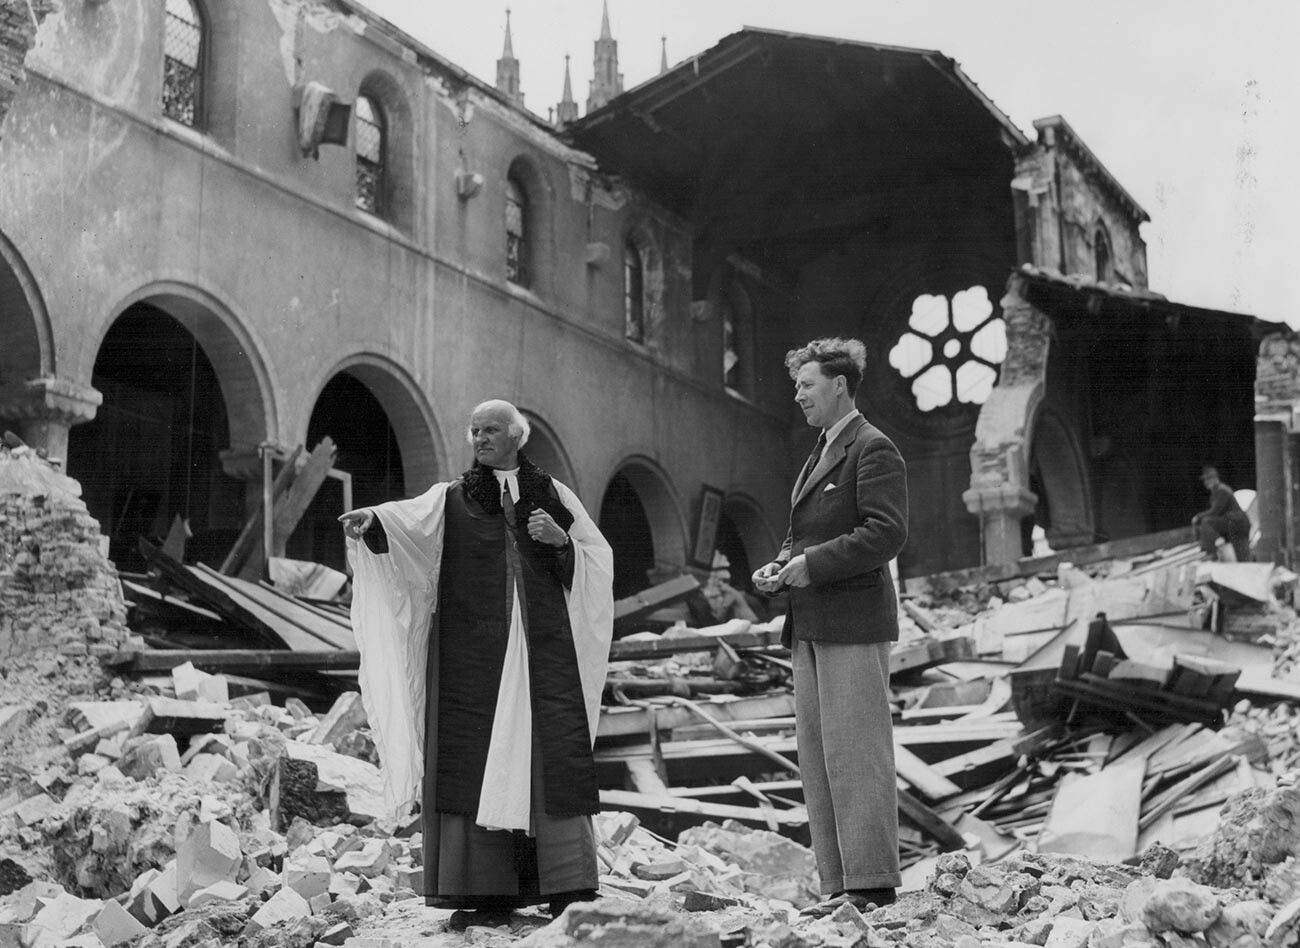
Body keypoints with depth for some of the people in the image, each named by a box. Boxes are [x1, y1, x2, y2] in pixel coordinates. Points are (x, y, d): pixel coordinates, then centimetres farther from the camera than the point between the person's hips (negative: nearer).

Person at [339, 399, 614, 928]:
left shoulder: (553, 494, 14)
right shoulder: (452, 499, 10)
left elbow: (599, 557, 12)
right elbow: (410, 518, -10)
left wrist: (561, 539, -7)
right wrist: (371, 520, -31)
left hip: (543, 649, 0)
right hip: (473, 655, 0)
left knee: (550, 756, -5)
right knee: (475, 760, -6)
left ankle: (568, 889, 0)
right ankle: (485, 892, -1)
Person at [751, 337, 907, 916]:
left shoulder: (873, 449, -6)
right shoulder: (820, 453, 22)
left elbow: (886, 532, -16)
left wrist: (811, 564, -18)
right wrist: (778, 567, 8)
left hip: (853, 622, -9)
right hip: (811, 627, 9)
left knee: (856, 754, -7)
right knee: (816, 756, 9)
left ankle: (872, 885, -1)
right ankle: (838, 884, 14)